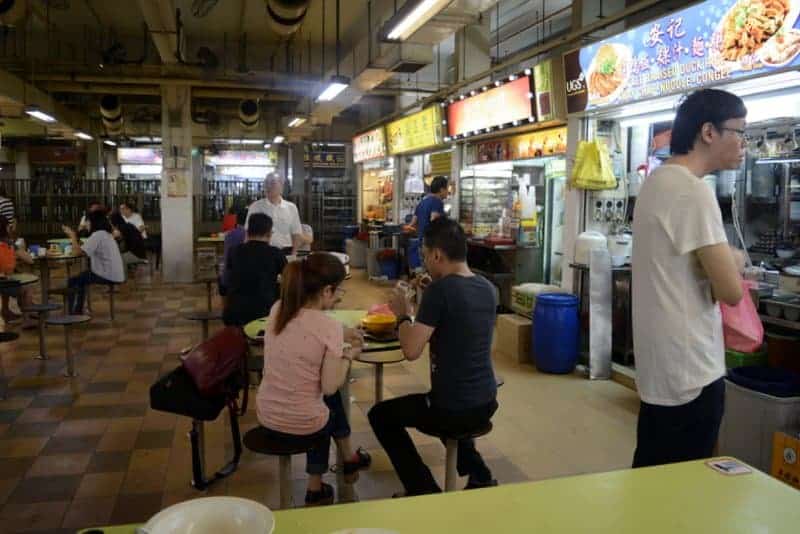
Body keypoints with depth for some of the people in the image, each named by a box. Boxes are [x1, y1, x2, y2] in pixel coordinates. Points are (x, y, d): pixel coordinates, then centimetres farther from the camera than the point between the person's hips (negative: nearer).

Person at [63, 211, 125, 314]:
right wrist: (73, 236, 14)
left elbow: (77, 252, -18)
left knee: (72, 281, 5)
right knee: (80, 279, 28)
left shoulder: (97, 235, -14)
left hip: (108, 276, -10)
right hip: (116, 275, 10)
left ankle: (73, 313, 17)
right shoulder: (106, 234, 16)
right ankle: (78, 311, 35)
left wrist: (72, 235, -5)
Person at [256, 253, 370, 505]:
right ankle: (316, 489, 46)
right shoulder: (330, 326, -22)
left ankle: (348, 458, 48)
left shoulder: (277, 309, -3)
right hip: (302, 424, -4)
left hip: (267, 416, 5)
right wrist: (347, 355, -3)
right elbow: (330, 387, -17)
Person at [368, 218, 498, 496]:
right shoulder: (486, 287, 3)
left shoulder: (439, 289, -20)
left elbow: (411, 351, -21)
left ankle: (425, 490, 15)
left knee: (380, 415, 16)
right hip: (487, 404, 7)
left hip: (453, 409, -7)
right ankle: (478, 474, 31)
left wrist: (403, 314, -5)